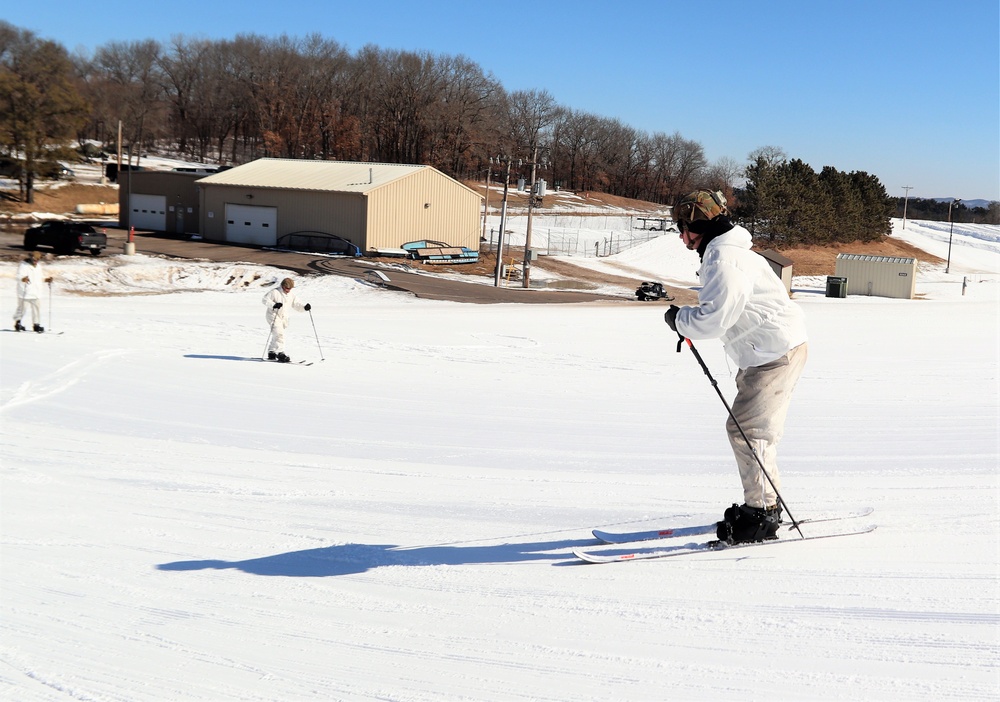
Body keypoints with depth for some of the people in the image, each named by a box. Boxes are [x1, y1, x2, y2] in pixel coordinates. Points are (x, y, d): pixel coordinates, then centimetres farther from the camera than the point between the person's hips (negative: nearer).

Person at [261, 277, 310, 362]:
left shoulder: (291, 295, 9)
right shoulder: (274, 292, -10)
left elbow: (296, 304, 8)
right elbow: (265, 300, -15)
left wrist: (304, 307, -12)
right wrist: (274, 305, -32)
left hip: (283, 318, 7)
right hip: (273, 316, -7)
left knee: (276, 336, 16)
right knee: (279, 334, -21)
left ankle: (271, 353, 28)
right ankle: (280, 353, -25)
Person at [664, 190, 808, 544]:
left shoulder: (725, 258, -20)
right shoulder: (724, 252, 15)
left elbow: (715, 318, -26)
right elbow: (723, 310, 23)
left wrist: (680, 319, -9)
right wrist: (688, 321, 10)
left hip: (777, 352, -11)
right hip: (766, 352, 11)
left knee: (747, 429, -10)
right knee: (745, 427, 15)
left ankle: (761, 515, -3)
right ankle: (765, 502, 25)